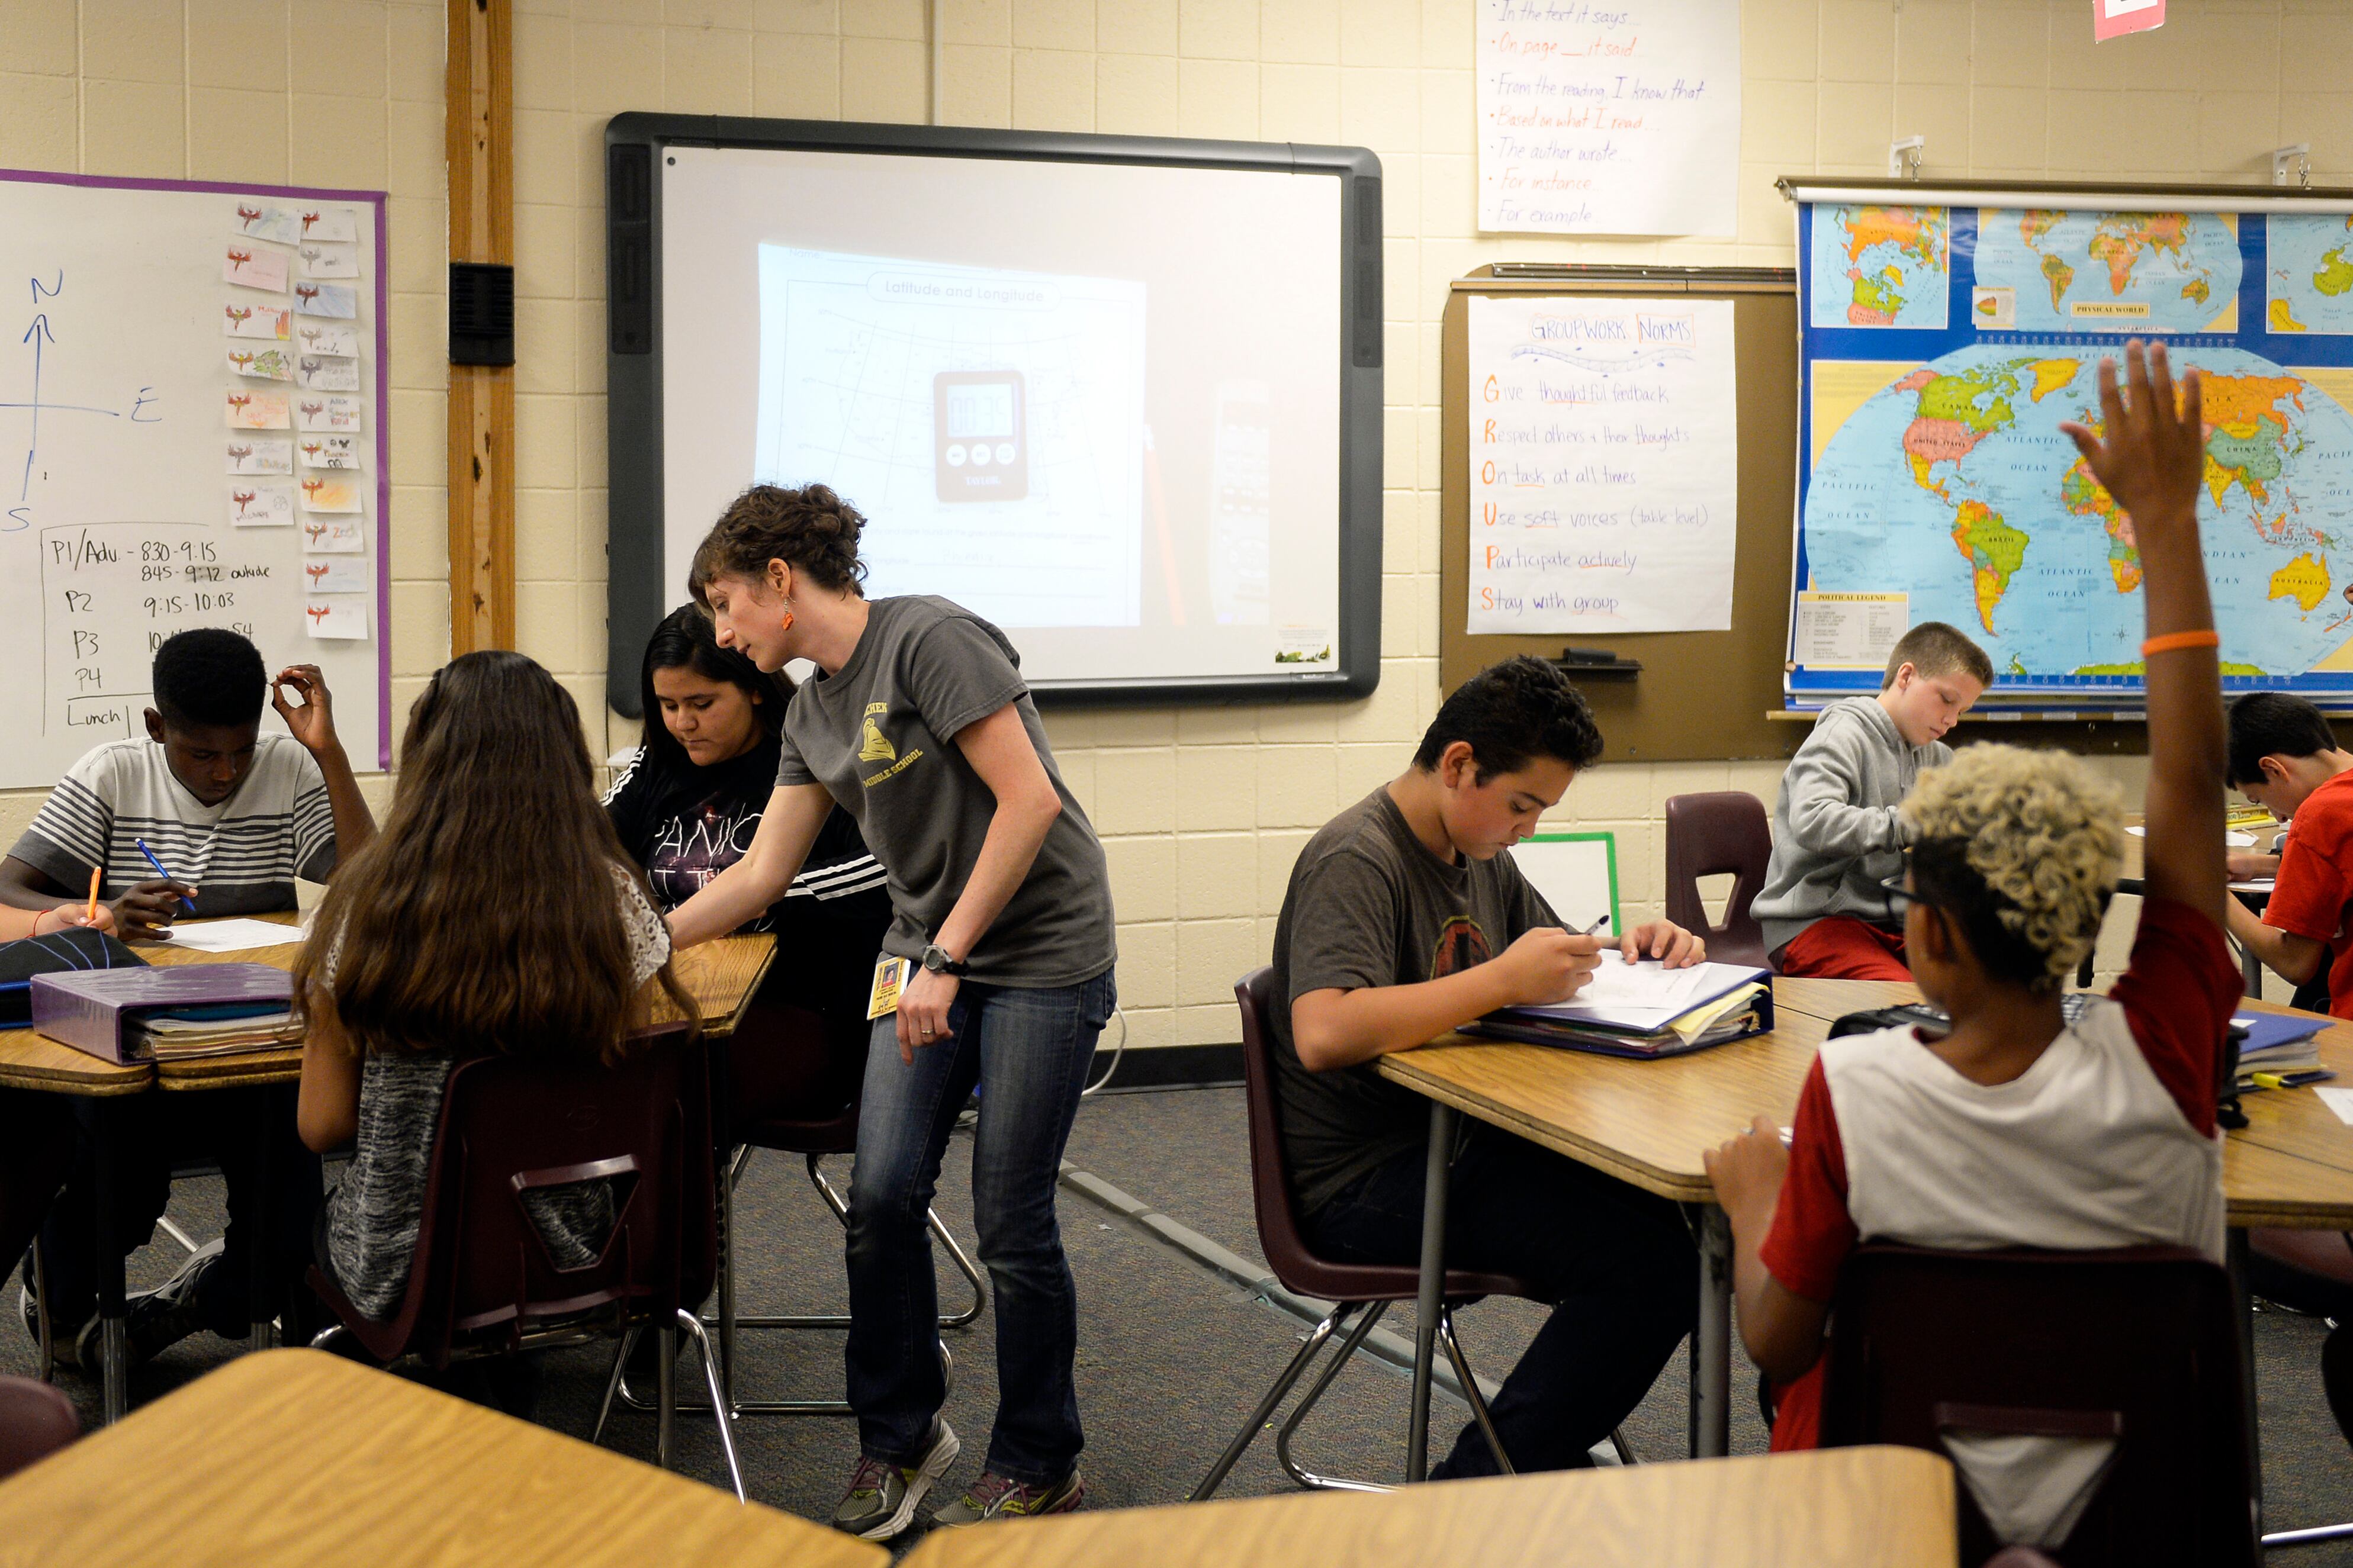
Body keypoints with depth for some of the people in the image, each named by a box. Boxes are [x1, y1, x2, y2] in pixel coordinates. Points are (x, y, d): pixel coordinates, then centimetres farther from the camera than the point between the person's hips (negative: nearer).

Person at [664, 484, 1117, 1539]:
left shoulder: (929, 640, -15)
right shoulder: (814, 711, 10)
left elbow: (1029, 800, -20)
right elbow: (761, 872, 16)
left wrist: (948, 959, -18)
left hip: (1041, 949, -7)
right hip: (929, 951, 7)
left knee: (1009, 1221, -3)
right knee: (882, 1195, -4)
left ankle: (1039, 1467, 16)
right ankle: (898, 1439, 16)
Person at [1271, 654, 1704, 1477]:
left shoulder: (1481, 856, 15)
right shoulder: (1357, 861, -15)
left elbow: (1555, 965, 29)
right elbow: (1324, 1034, -30)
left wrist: (1629, 951, 5)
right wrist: (1503, 979, -29)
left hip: (1453, 1144, 10)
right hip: (1363, 1183, -10)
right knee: (1645, 1261, -24)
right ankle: (1478, 1492, -13)